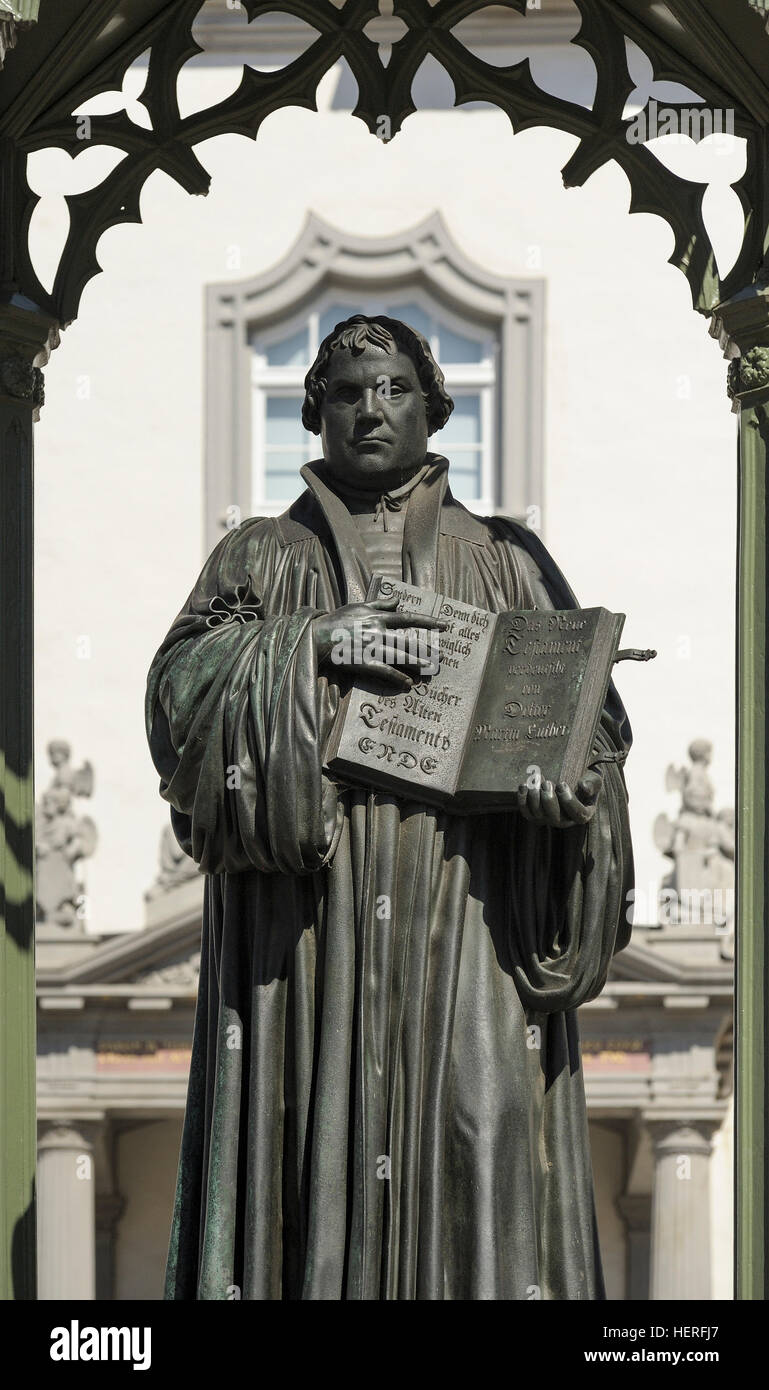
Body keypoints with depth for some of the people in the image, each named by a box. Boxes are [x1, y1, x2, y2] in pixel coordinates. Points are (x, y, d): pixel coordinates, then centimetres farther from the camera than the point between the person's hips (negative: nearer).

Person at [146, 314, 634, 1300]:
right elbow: (179, 686, 2)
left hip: (463, 905, 0)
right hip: (309, 916, 0)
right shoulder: (261, 558, 17)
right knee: (314, 1128, -10)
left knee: (478, 1118, -12)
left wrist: (569, 783, -11)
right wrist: (309, 643, -12)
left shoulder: (506, 561, 18)